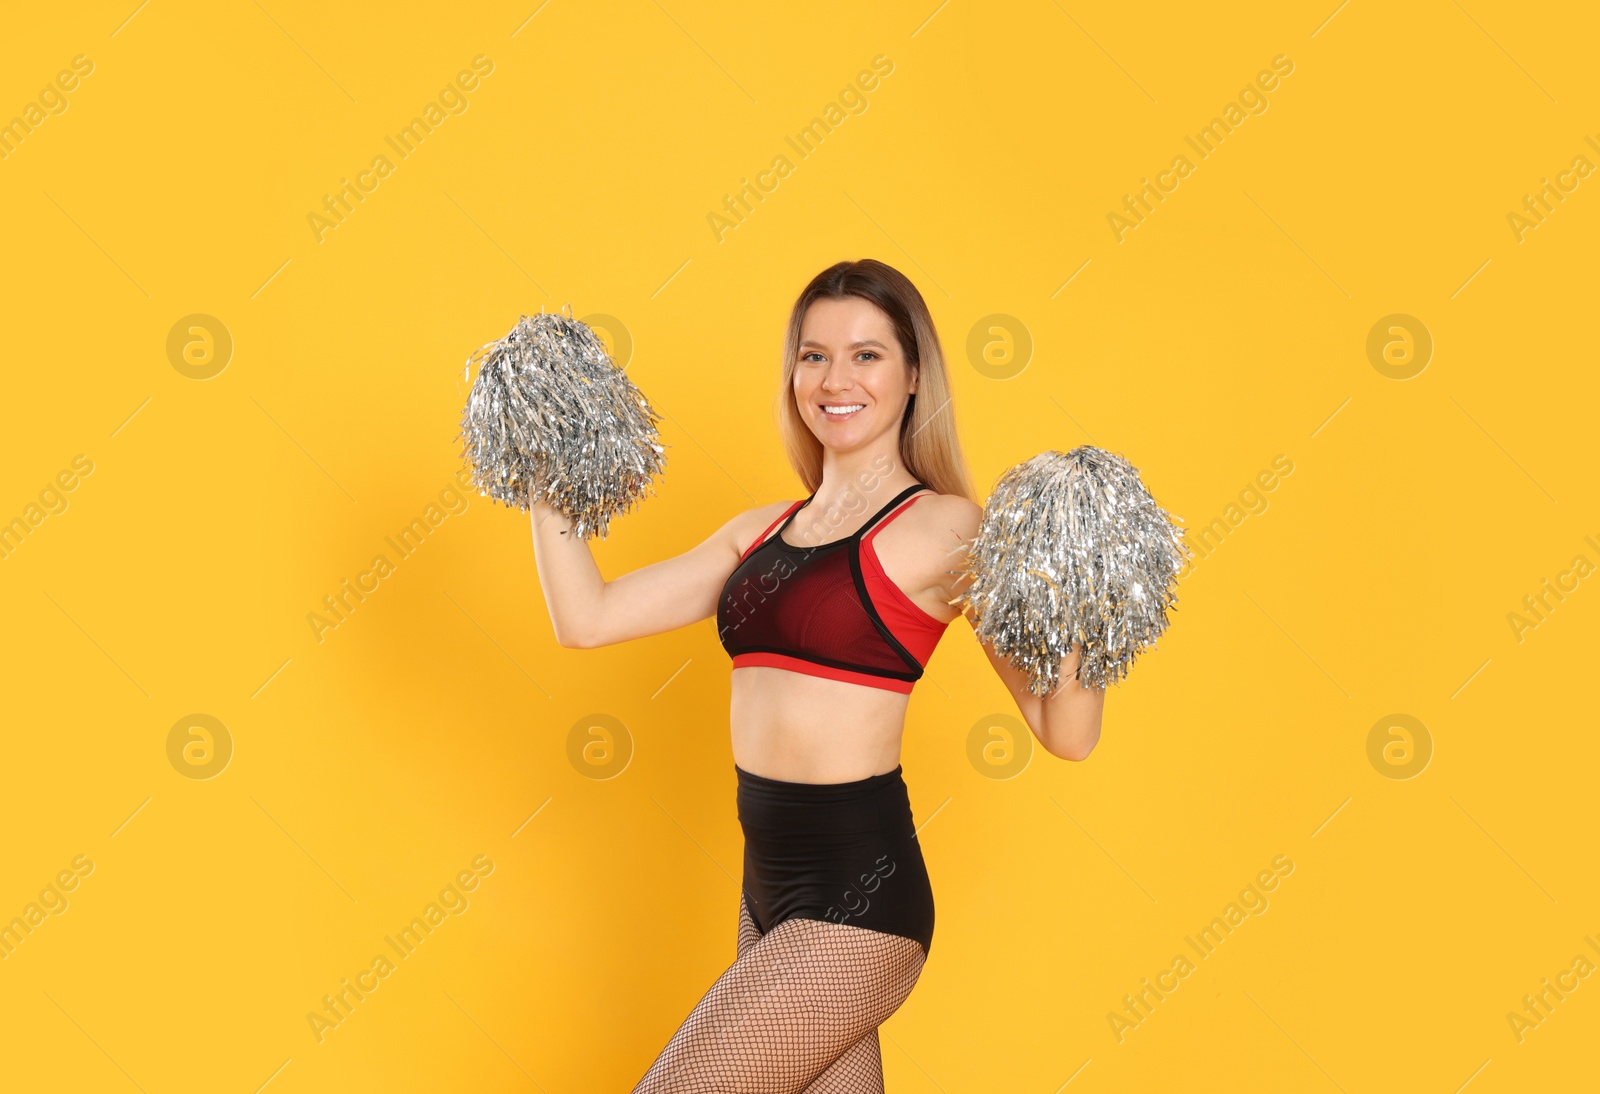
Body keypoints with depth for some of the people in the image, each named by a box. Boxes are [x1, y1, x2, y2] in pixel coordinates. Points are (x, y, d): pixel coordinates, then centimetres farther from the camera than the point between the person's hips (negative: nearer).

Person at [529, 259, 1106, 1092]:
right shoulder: (761, 531, 10)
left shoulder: (943, 526, -8)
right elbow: (586, 617, 8)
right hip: (770, 886, 7)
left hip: (855, 897, -7)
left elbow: (1064, 733, -11)